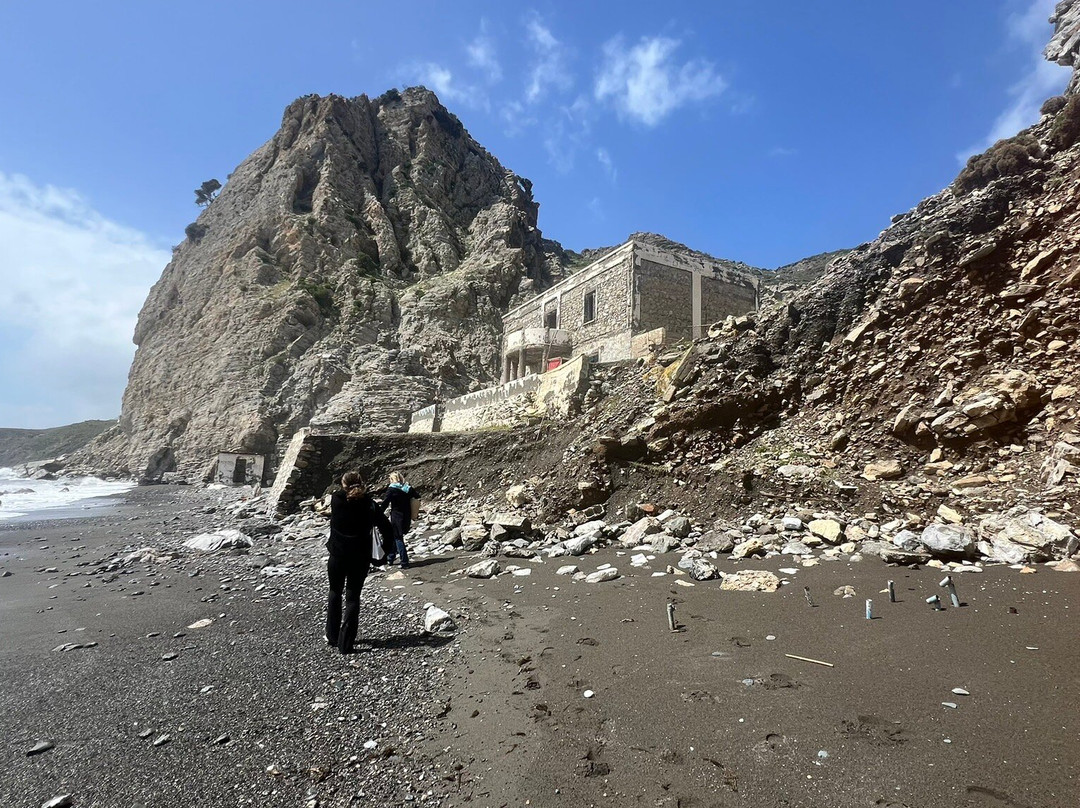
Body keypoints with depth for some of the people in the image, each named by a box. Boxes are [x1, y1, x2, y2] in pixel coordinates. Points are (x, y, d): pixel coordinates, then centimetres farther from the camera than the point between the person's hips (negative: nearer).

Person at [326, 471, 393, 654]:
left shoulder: (336, 499, -11)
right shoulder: (369, 504, -9)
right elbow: (387, 528, -6)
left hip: (337, 556, 1)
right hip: (360, 558, -1)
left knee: (335, 593, 21)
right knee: (353, 598, 8)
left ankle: (332, 636, 31)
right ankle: (346, 643, 9)